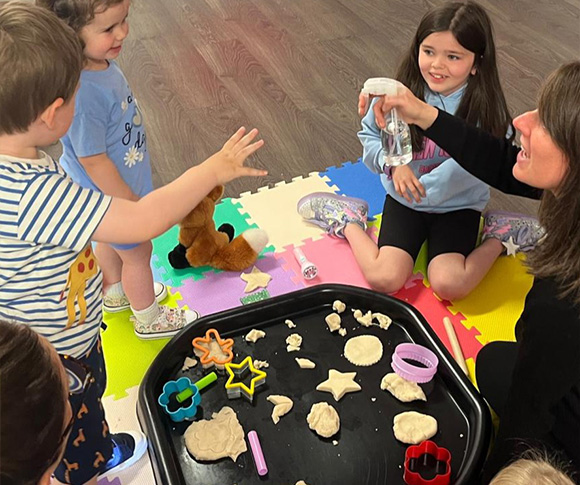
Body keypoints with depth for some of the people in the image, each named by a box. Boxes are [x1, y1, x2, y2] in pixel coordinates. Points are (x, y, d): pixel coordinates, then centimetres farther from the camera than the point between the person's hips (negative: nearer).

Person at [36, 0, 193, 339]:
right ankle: (148, 319, 43)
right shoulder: (81, 92, -40)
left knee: (110, 241, 31)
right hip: (112, 196, -8)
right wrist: (132, 205, -18)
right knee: (138, 253, 16)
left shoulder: (101, 59, -12)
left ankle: (116, 293, 59)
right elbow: (92, 160, -30)